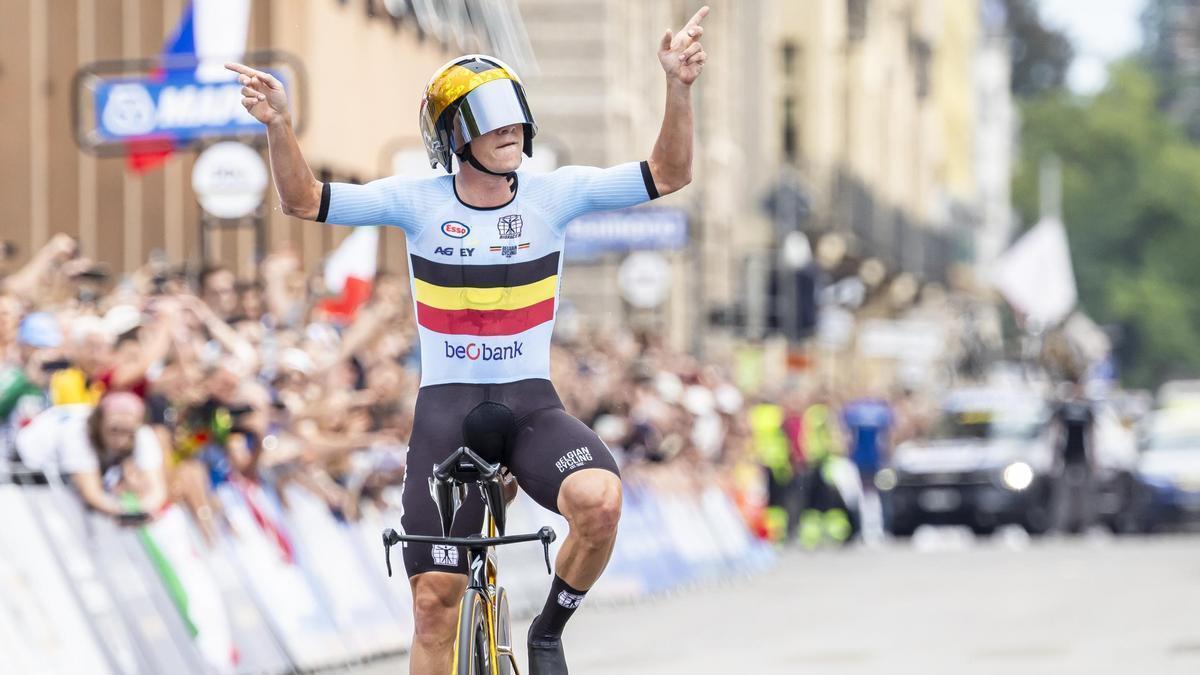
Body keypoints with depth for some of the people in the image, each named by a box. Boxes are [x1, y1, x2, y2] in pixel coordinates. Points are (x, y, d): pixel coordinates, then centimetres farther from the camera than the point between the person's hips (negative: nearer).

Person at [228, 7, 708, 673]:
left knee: (599, 500, -31)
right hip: (447, 408, 0)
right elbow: (302, 200, -7)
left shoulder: (554, 193, -3)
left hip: (532, 403, 0)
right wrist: (279, 125, -25)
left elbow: (667, 174, -7)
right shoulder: (418, 201, -5)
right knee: (435, 598, -3)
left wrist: (679, 88, -22)